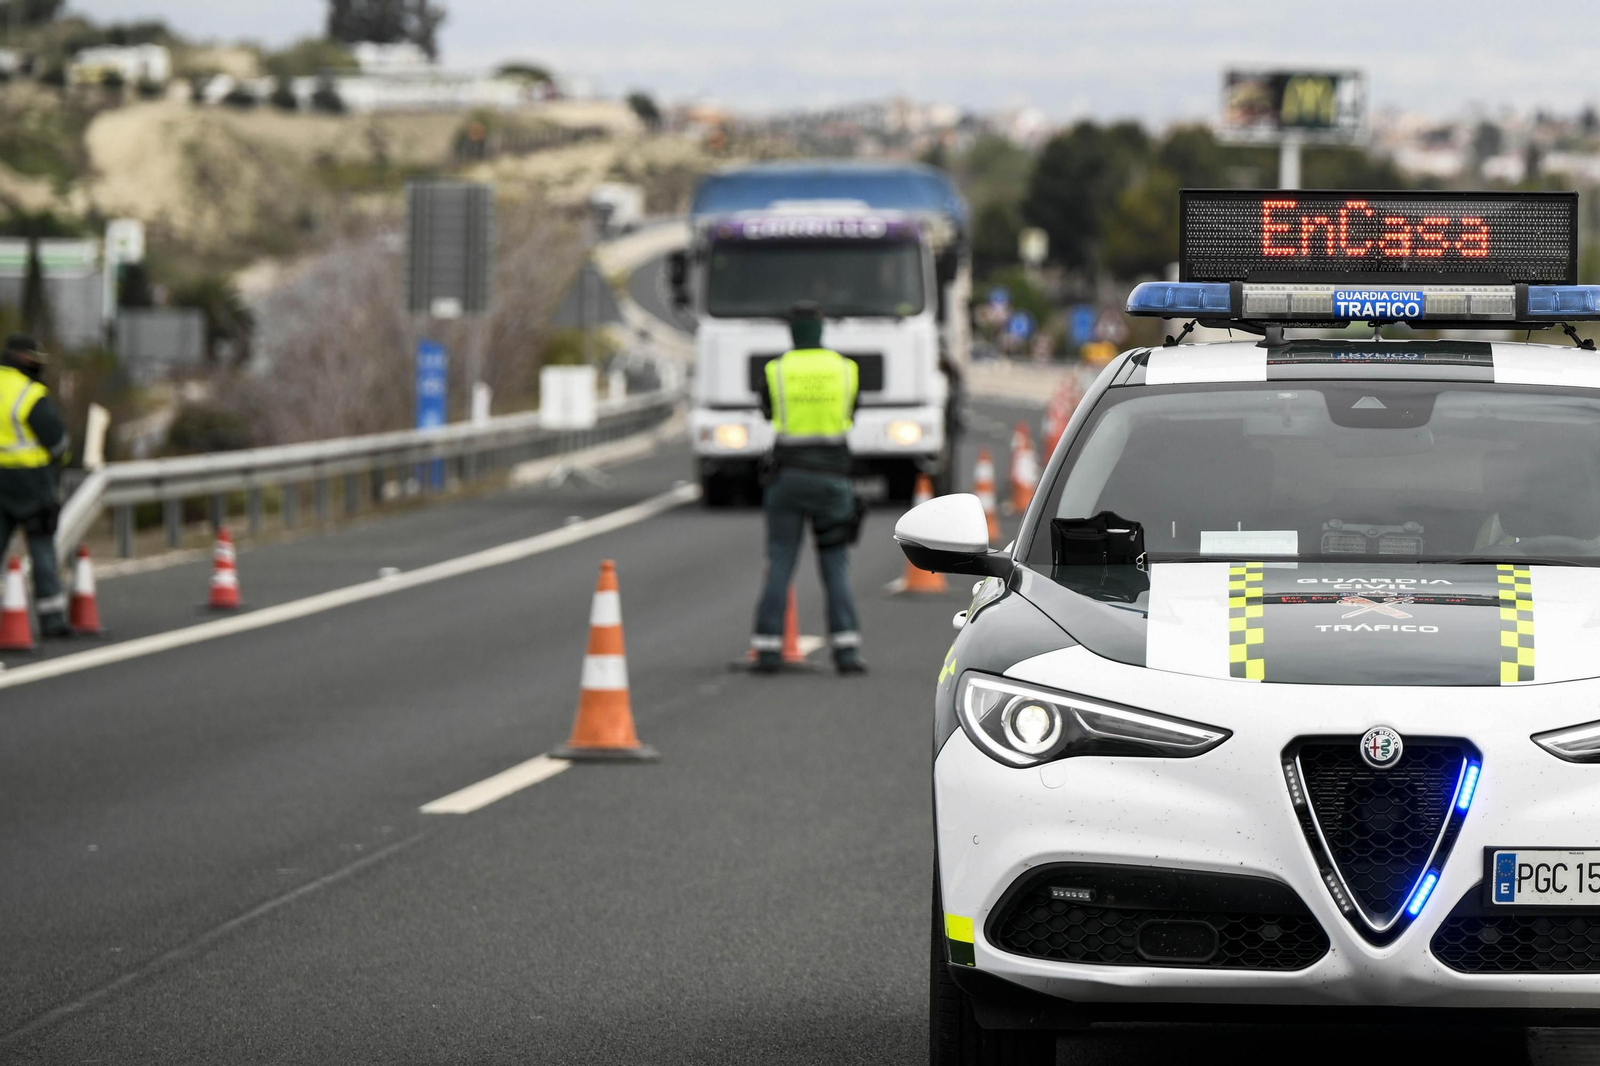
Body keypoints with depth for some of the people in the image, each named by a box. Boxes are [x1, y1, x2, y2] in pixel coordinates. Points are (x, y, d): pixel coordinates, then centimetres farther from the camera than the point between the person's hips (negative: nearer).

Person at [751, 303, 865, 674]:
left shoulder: (776, 371, -3)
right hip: (832, 477, 1)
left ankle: (768, 648, 0)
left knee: (779, 564, 5)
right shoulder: (845, 369, 1)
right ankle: (846, 649, -5)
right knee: (835, 565, 5)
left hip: (788, 475, 0)